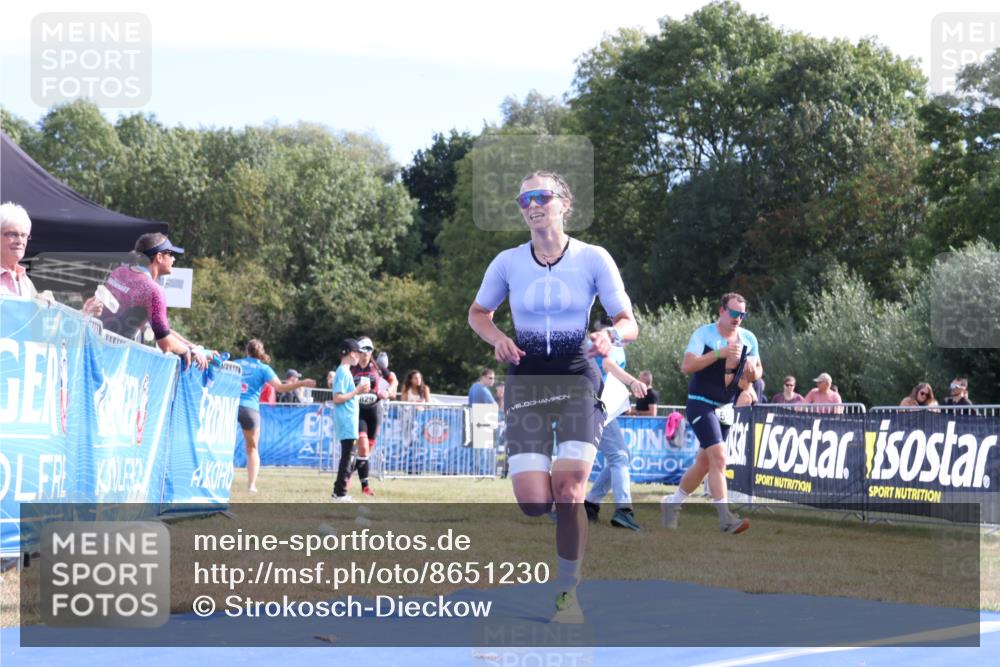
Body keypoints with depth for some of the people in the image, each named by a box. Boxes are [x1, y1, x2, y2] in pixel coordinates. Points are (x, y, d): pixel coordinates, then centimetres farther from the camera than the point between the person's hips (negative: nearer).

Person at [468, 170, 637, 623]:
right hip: (525, 381, 1)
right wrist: (497, 339, -6)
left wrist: (611, 335, -25)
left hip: (578, 380, -1)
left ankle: (568, 594, 3)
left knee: (568, 491, -16)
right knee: (534, 504, -11)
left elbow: (629, 323, -2)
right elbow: (478, 313, 16)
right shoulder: (508, 262, 1)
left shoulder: (593, 259, -4)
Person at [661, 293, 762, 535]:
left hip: (725, 409, 7)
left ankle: (673, 503, 33)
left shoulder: (749, 339, 6)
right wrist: (720, 353, -28)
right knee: (719, 456, -21)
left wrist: (753, 371, -9)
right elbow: (686, 365, -21)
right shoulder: (704, 333, -11)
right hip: (701, 404, -7)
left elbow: (758, 370, 16)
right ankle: (725, 517, -24)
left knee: (704, 463, 13)